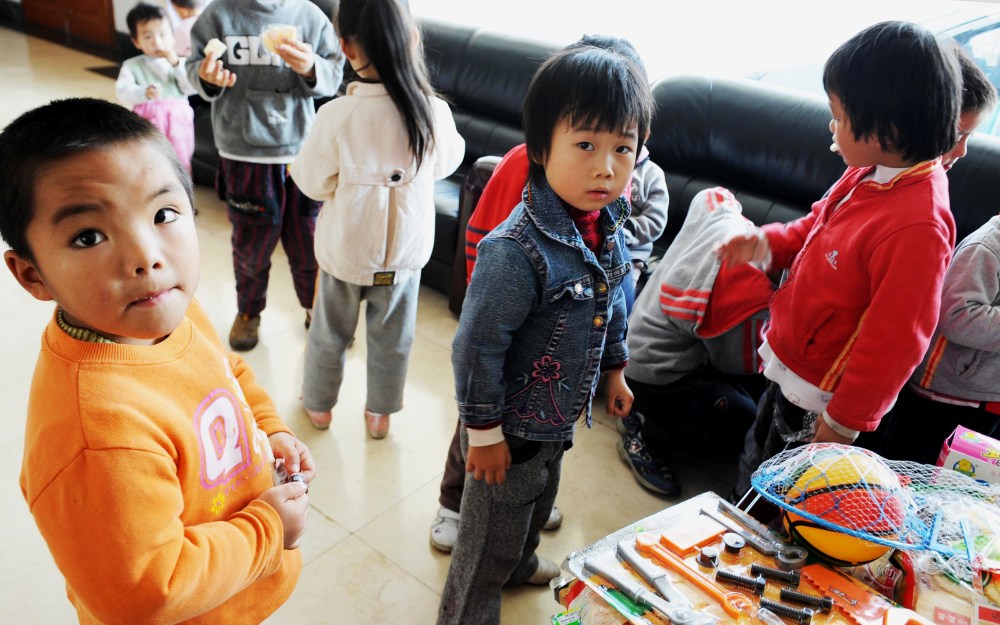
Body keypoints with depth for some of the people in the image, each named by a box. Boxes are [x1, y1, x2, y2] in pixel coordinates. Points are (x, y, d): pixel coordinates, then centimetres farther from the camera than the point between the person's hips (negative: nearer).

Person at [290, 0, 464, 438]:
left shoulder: (337, 115, -24)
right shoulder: (434, 111, -18)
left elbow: (313, 183, -12)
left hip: (345, 249, -1)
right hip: (405, 249, 2)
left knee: (330, 332, 21)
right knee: (392, 336, 20)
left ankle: (319, 404, 41)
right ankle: (380, 412, 37)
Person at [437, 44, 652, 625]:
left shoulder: (611, 229, -7)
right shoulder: (516, 251, -34)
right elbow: (477, 346, -27)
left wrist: (615, 369, 19)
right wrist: (484, 432, -19)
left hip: (563, 414, 8)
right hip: (514, 425, -8)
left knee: (540, 501, 34)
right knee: (493, 536, 14)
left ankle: (521, 561, 63)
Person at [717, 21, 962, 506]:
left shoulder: (917, 228, -33)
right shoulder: (869, 174, -6)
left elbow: (894, 341, -27)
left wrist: (845, 422, -18)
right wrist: (768, 244, -6)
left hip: (819, 394, -8)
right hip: (788, 358, 9)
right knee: (756, 456, 29)